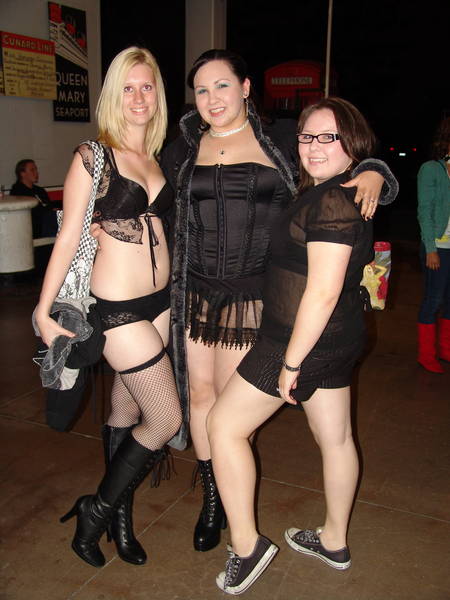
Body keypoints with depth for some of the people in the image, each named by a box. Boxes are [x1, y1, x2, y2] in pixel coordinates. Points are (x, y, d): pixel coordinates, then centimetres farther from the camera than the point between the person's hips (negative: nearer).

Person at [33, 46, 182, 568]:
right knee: (167, 419, -1)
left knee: (126, 413, 16)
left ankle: (120, 518, 33)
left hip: (159, 301, 6)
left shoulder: (158, 158, 9)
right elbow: (68, 237, -9)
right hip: (117, 307, -6)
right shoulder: (92, 157, -9)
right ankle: (95, 514, 20)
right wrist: (43, 311, -8)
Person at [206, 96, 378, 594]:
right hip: (338, 336, 10)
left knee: (224, 425, 2)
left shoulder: (331, 202, -22)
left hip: (305, 338, -10)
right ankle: (334, 542, 37)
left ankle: (246, 547, 11)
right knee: (335, 438, 19)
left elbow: (323, 292, -26)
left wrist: (291, 363, -21)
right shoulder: (344, 195, 11)